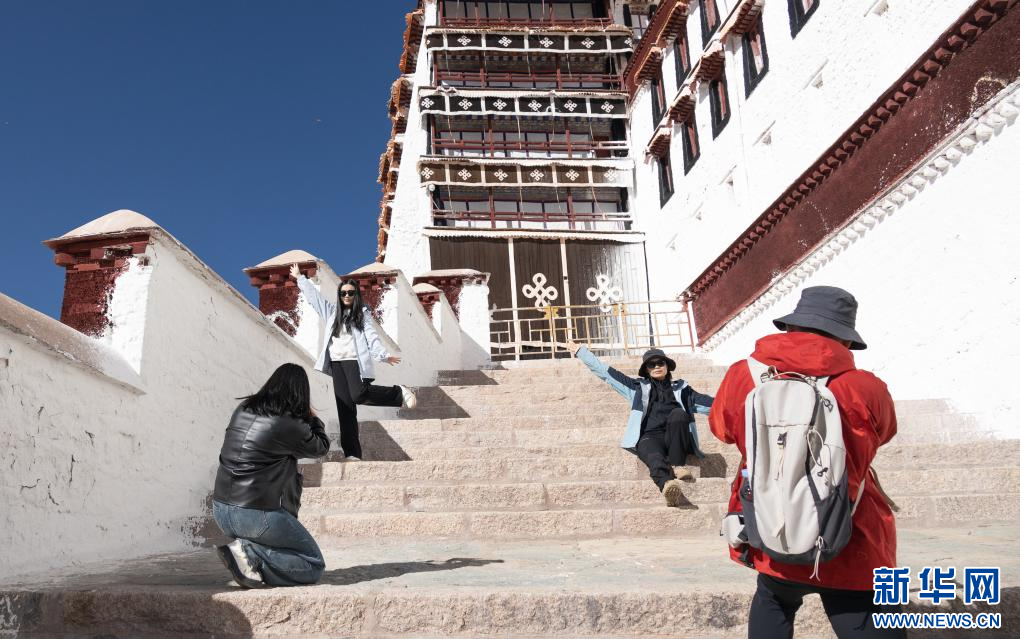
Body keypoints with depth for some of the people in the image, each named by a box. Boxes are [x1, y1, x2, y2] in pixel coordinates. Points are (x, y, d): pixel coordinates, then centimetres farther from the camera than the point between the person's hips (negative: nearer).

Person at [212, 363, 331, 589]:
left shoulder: (243, 410, 5)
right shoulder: (290, 424, -14)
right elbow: (321, 447, 3)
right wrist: (312, 418, 18)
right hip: (258, 516, -8)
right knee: (314, 566, 7)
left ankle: (245, 549, 5)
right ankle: (250, 554, -12)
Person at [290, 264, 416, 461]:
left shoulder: (363, 312, 8)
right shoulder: (332, 311, 20)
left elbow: (371, 335, -2)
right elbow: (314, 295, 27)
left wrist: (383, 355, -16)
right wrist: (300, 278, 30)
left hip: (355, 360, -4)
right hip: (337, 362, 4)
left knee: (359, 395, -25)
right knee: (345, 407, -3)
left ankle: (400, 393, -1)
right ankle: (352, 453, -6)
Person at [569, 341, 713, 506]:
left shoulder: (680, 387, 23)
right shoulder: (638, 386, 20)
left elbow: (705, 402, 18)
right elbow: (606, 372, 20)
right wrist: (581, 351, 20)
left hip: (676, 440, 2)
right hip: (650, 437, -1)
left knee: (678, 413, -30)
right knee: (654, 456, -37)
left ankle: (678, 465, -27)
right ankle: (667, 484, -69)